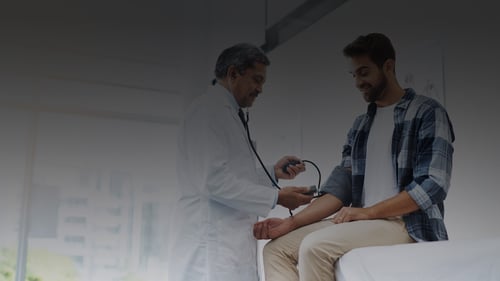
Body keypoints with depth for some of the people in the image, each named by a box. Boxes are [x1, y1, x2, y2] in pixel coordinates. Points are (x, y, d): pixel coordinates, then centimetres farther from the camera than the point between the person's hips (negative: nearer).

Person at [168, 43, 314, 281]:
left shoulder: (225, 113, 20)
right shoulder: (210, 109, -9)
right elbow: (215, 181, -18)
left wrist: (273, 173, 10)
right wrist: (276, 198, -14)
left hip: (227, 242, 9)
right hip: (213, 244, -9)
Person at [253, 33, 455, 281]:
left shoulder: (427, 113, -1)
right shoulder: (360, 125, 18)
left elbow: (432, 185, -12)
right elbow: (341, 186, 8)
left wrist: (368, 212, -16)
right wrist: (291, 222, -4)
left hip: (408, 224, -7)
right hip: (364, 223, 7)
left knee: (315, 246, -28)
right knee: (277, 249, -7)